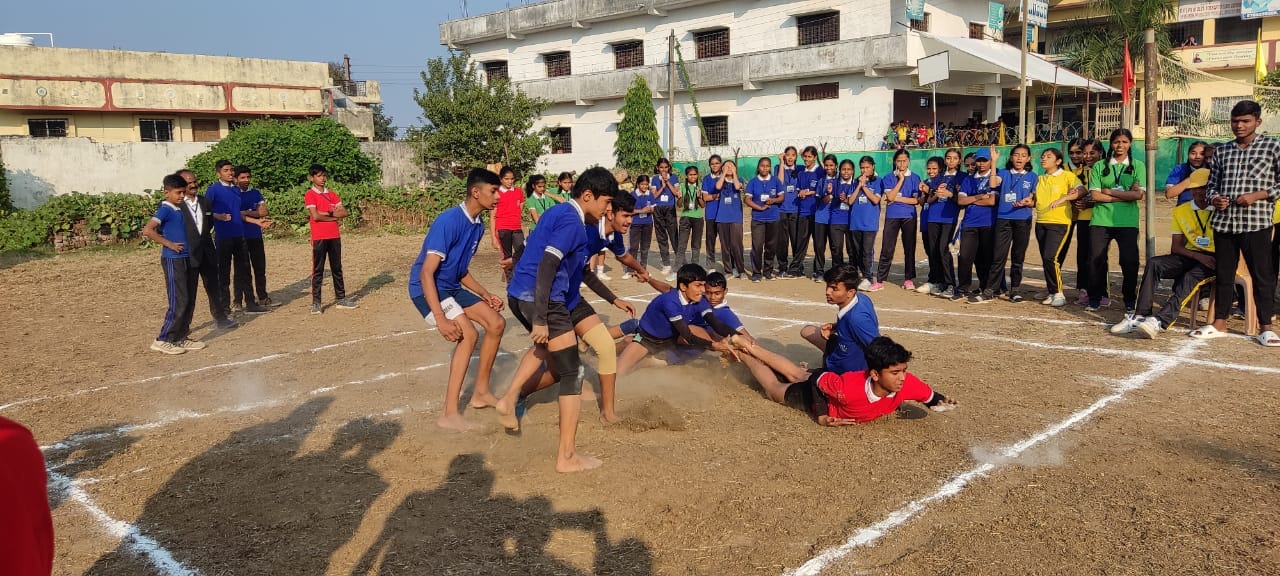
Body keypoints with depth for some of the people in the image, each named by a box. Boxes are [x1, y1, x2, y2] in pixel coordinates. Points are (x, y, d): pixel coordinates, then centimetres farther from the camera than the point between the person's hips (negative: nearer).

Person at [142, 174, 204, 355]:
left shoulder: (179, 209, 13)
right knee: (179, 302, -8)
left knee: (189, 301, 11)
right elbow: (147, 230, -23)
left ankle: (181, 338, 18)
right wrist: (169, 244, -18)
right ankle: (162, 340, 0)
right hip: (172, 260, -9)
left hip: (185, 259, 9)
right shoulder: (165, 210, -12)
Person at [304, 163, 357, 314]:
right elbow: (315, 216, -16)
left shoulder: (332, 194, 12)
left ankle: (341, 299, 18)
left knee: (337, 268, 11)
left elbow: (344, 212, 3)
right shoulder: (310, 195, -5)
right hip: (319, 238, -5)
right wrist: (333, 215, -5)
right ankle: (316, 303, 3)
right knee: (318, 270, -1)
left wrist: (326, 213, -9)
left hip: (335, 236, 5)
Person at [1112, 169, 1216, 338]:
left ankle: (1160, 321, -49)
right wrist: (1199, 256, -12)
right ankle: (1140, 317, -32)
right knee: (1153, 263, -22)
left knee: (1190, 277, -35)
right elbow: (1175, 247, 6)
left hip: (1215, 260, -4)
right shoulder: (1181, 211, 12)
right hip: (1190, 256, 4)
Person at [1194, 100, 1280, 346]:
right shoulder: (1221, 150, 13)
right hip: (1224, 221, 4)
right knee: (1224, 273, 10)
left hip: (1256, 222, -4)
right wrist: (1214, 198, -2)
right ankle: (1219, 323, 18)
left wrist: (1258, 195, -12)